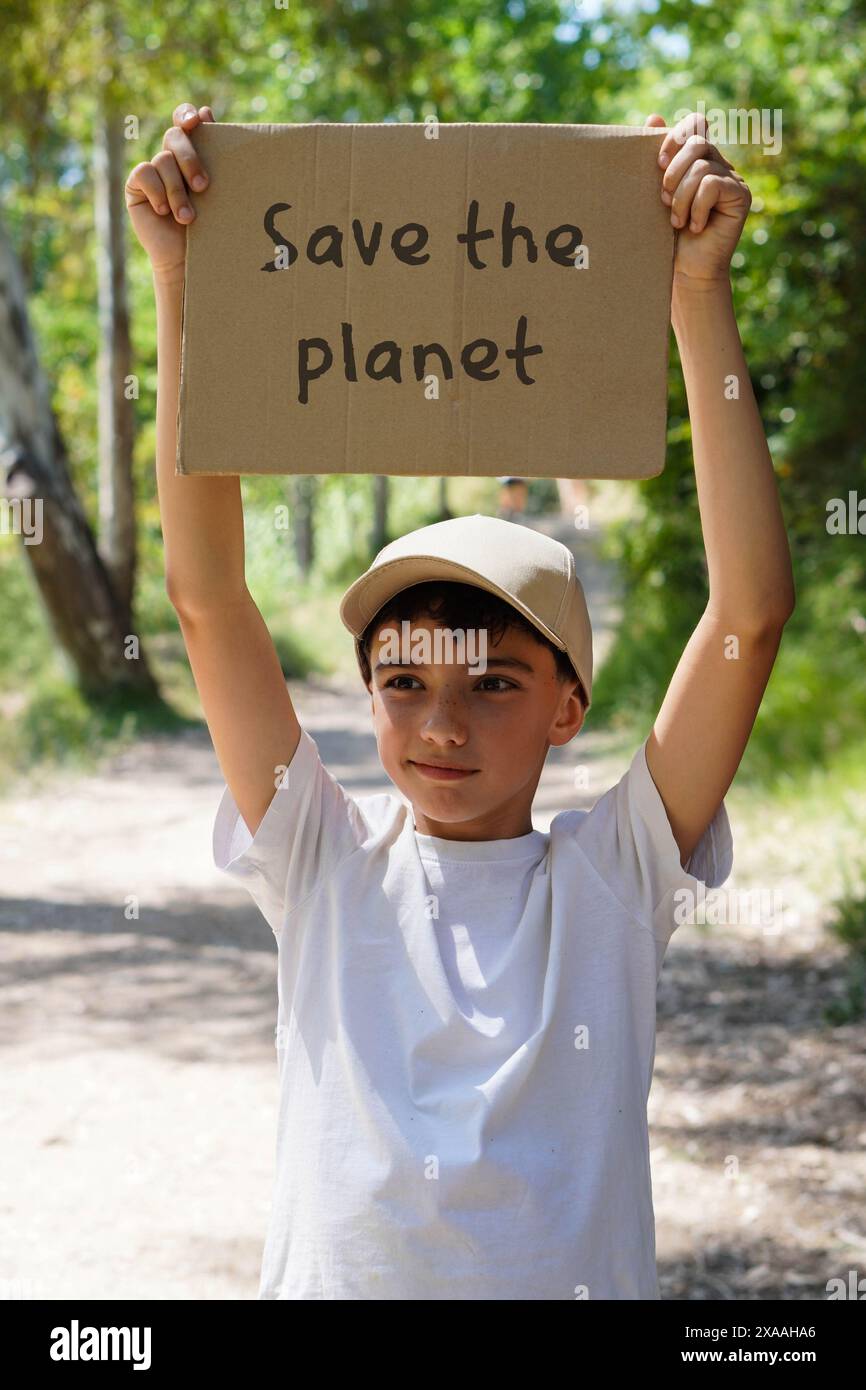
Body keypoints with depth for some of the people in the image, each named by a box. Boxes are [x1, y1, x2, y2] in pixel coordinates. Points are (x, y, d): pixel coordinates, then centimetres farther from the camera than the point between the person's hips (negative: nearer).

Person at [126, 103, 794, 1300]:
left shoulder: (611, 880, -5)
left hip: (579, 1278, -1)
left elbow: (751, 612, -14)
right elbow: (206, 594, -8)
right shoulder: (328, 866, -2)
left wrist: (700, 296, -18)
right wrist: (181, 288, -14)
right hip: (331, 1278, 1)